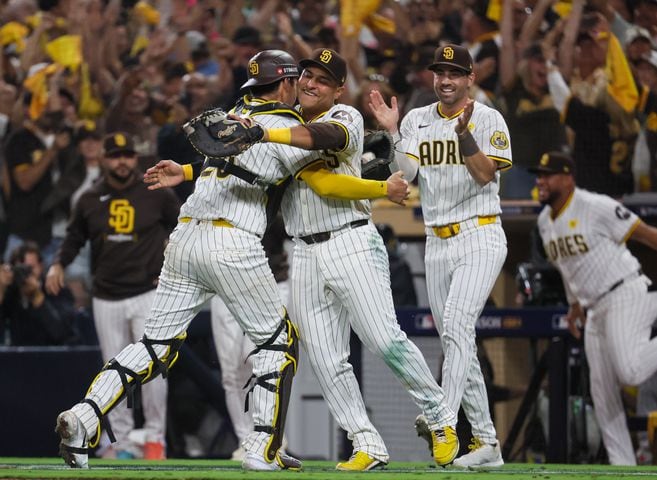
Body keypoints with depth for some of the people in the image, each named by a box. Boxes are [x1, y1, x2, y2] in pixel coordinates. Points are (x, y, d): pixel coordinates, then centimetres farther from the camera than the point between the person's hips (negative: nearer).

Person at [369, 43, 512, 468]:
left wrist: (464, 132, -26)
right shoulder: (417, 120, 10)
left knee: (457, 323, -25)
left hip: (480, 238, -6)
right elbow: (407, 173, -3)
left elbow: (485, 175, -14)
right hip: (438, 245, 6)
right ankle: (486, 443, 11)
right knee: (456, 340, 6)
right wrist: (392, 132, -15)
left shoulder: (488, 119, -3)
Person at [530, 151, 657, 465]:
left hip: (624, 295, -8)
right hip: (595, 310, 8)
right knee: (602, 392, 5)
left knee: (630, 372, -27)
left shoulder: (597, 207, -14)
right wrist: (575, 304, 20)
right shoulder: (545, 221, 11)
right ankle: (622, 466, 9)